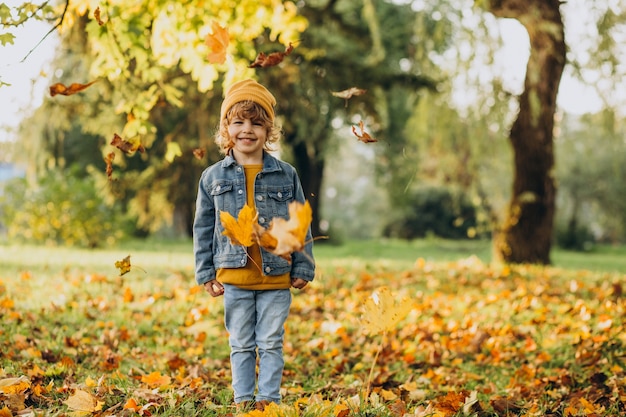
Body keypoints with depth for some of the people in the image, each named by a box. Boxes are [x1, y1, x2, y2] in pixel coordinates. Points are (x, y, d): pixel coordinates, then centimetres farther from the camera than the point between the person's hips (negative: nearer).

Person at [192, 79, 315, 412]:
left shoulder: (286, 175, 1)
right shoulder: (214, 177, 2)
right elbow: (203, 228, 7)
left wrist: (303, 269, 2)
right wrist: (205, 273, 4)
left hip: (276, 276, 0)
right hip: (234, 277, 1)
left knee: (271, 344, 6)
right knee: (241, 345, 10)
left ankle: (268, 399, 13)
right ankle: (243, 400, 18)